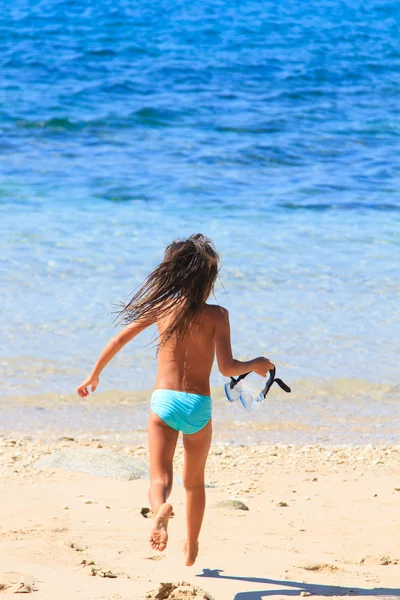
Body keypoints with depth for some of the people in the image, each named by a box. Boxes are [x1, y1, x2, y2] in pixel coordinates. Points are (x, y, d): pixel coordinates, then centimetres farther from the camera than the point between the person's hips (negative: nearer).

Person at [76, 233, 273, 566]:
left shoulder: (161, 306, 2)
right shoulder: (216, 314, -5)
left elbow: (119, 339, 8)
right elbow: (227, 367, -12)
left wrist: (94, 375, 21)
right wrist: (256, 365, 9)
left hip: (163, 401, 0)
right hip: (199, 406, 0)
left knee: (159, 478, -7)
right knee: (194, 482, 21)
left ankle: (161, 508, -42)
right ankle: (192, 547, 33)